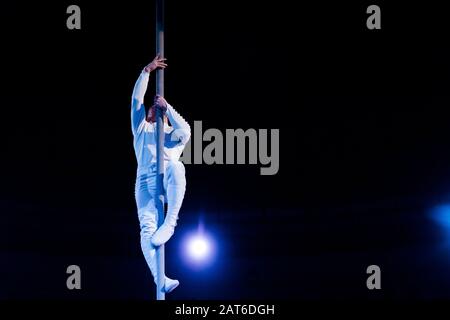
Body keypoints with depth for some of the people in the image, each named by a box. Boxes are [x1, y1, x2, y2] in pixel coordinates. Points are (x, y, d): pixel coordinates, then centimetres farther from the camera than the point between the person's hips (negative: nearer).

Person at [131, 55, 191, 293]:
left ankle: (170, 223, -37)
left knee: (176, 167, -39)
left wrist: (167, 107, 7)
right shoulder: (141, 128, 34)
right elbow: (136, 99, 23)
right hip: (146, 181, 1)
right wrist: (147, 71, 16)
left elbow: (185, 132, 5)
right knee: (147, 228, -22)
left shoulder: (173, 134, 30)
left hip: (169, 180, -1)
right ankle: (160, 280, -35)